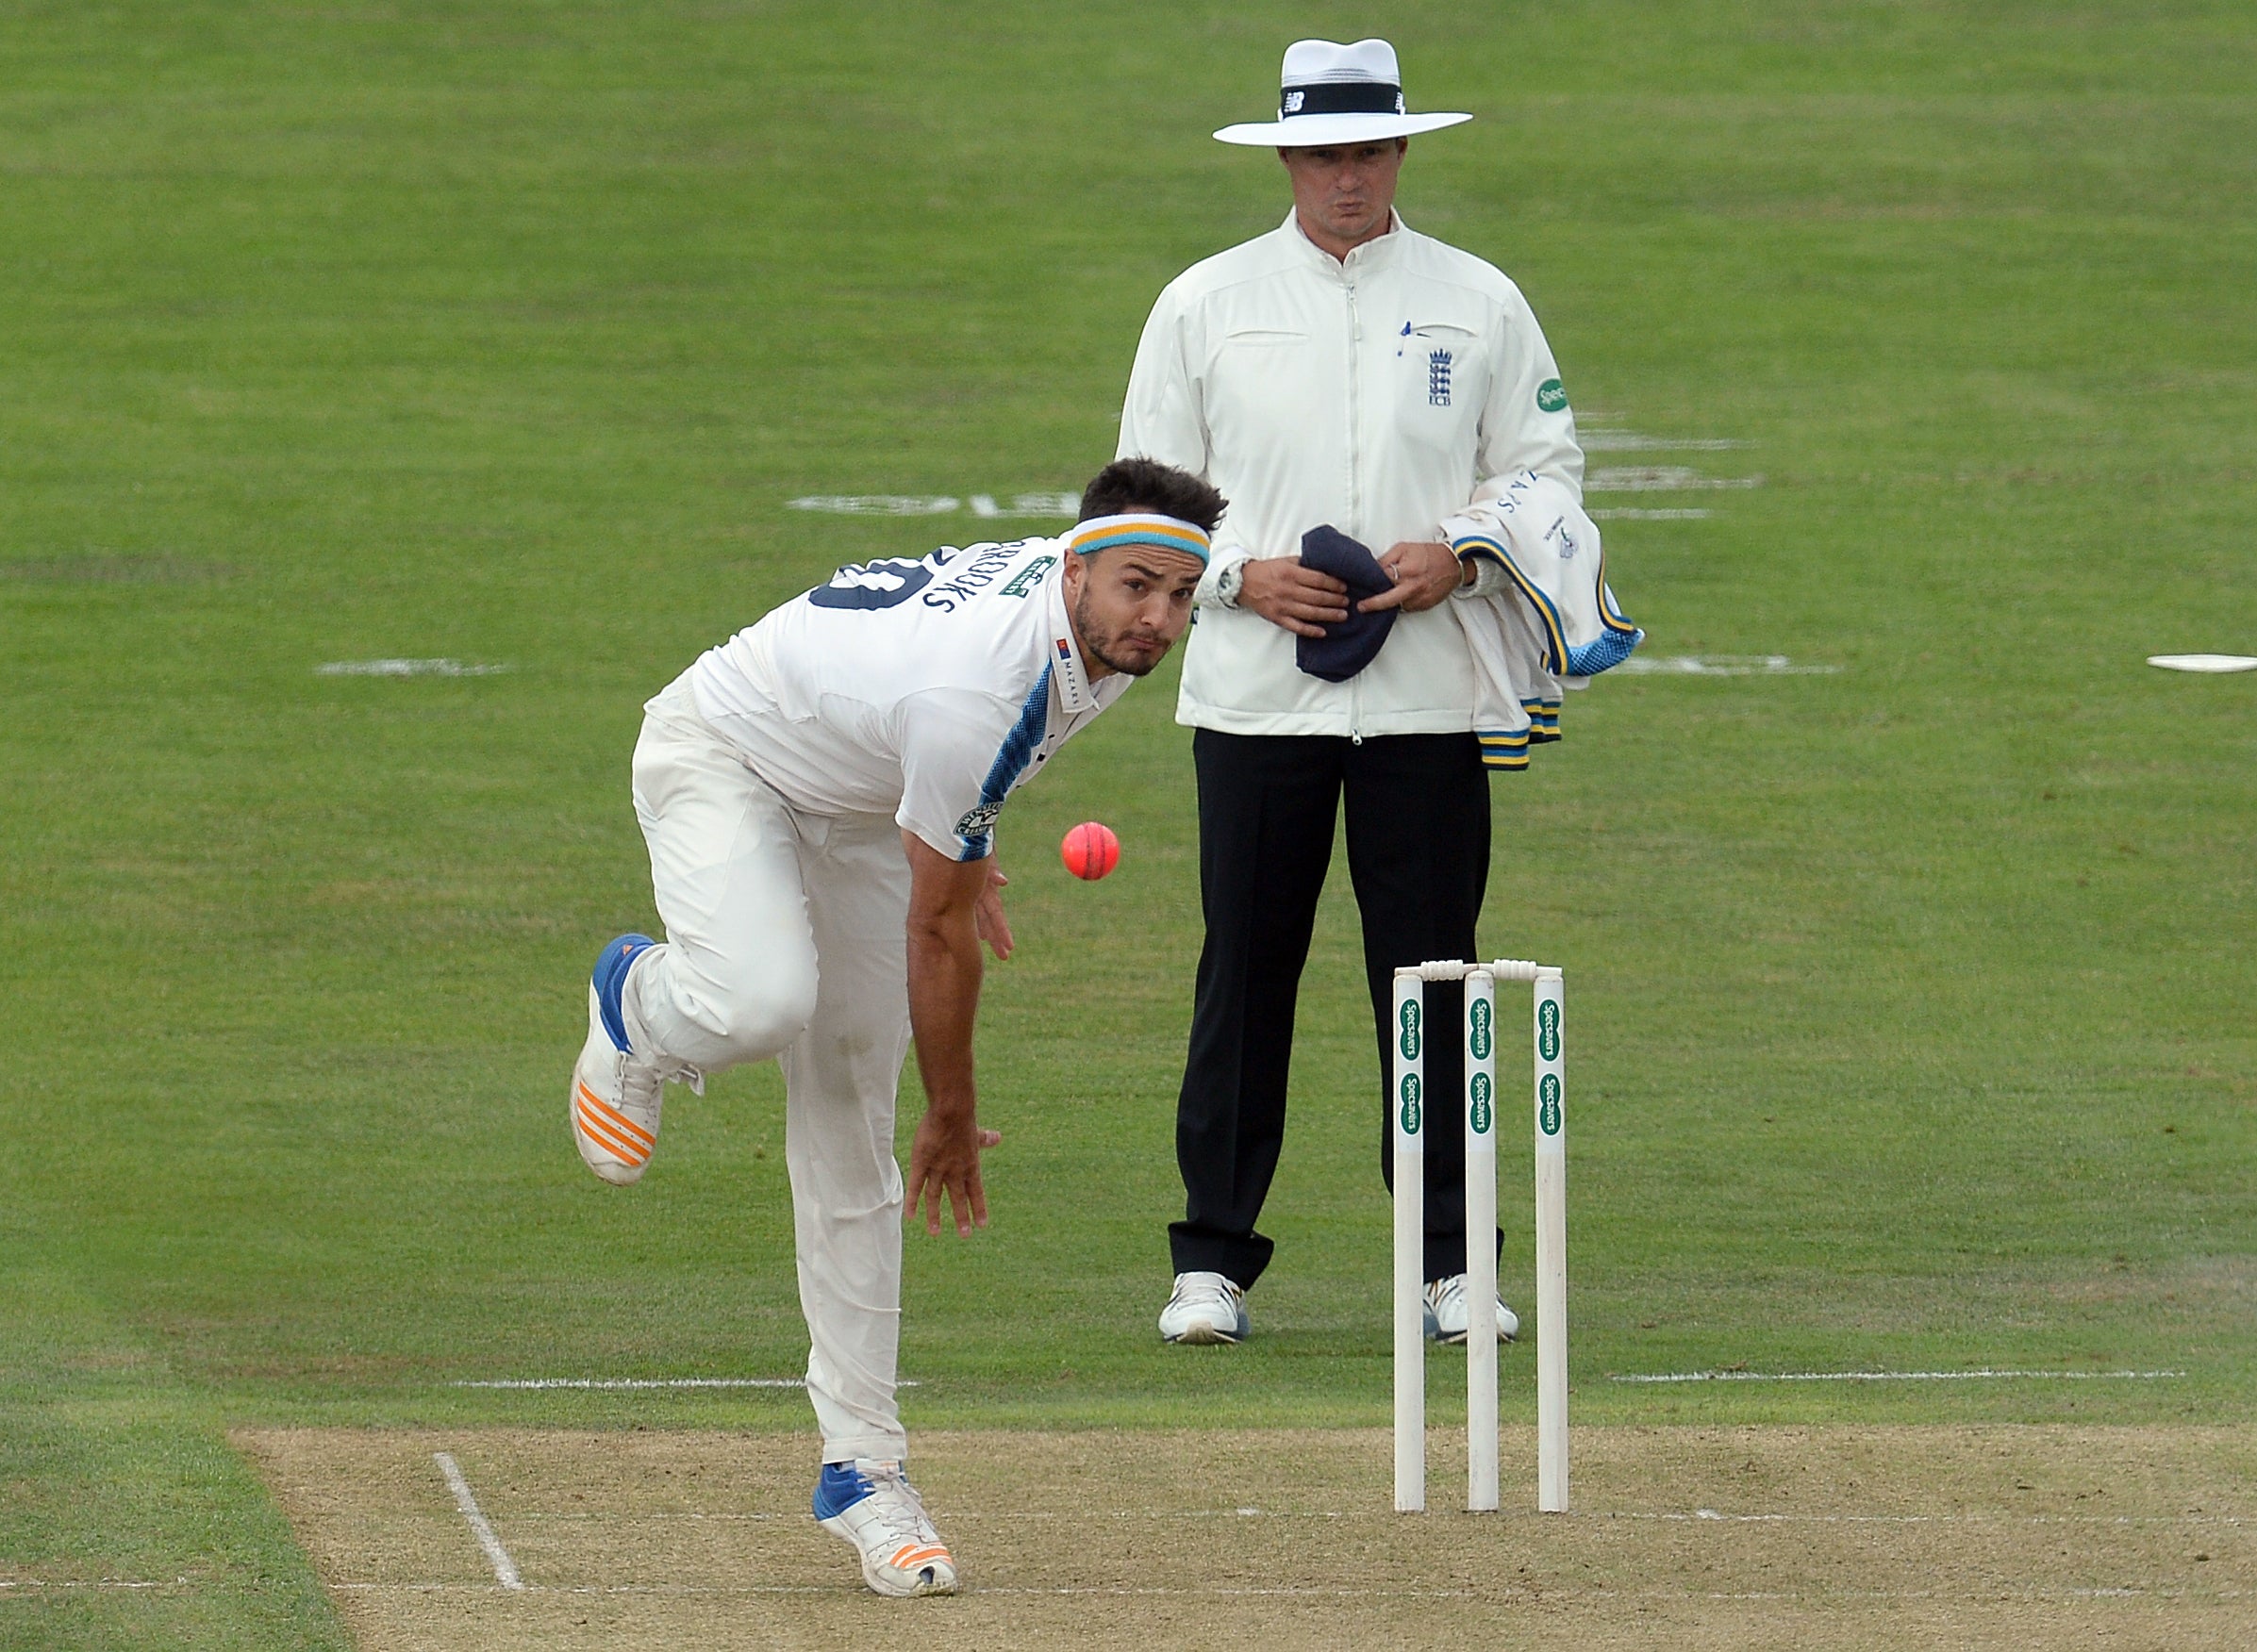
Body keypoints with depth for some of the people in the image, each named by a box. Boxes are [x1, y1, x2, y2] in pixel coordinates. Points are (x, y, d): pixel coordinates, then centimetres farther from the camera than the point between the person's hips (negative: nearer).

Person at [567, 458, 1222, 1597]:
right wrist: (953, 1120, -15)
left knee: (852, 1142, 3)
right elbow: (937, 929, -26)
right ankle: (636, 1009, 2)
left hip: (857, 804, 8)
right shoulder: (980, 687, -38)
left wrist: (968, 848, 16)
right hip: (721, 761, -8)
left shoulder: (1095, 622, -14)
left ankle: (861, 1465, 5)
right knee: (762, 999, -36)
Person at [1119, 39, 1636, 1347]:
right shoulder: (1205, 304, 8)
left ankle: (1451, 1262, 6)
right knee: (1245, 970, 0)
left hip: (1432, 696, 0)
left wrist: (1457, 558, -9)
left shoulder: (1480, 304, 8)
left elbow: (1545, 468, 10)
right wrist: (1243, 574, -8)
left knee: (1430, 974, 0)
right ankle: (1213, 1260, 6)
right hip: (1256, 693, 0)